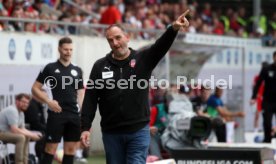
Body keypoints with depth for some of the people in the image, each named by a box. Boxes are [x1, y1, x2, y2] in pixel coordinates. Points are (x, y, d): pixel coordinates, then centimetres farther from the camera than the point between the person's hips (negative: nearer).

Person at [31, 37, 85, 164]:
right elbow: (35, 89, 2)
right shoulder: (50, 68, 2)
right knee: (51, 148, -6)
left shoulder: (77, 70, 14)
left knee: (71, 149, 4)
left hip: (74, 115, 4)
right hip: (56, 114, -4)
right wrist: (48, 101, -13)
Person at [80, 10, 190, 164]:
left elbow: (161, 46, -18)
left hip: (139, 131, -2)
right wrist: (85, 127, -5)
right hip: (111, 133, 2)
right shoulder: (100, 66, 4)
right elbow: (90, 99, 3)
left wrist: (174, 29, -38)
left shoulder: (143, 59, 0)